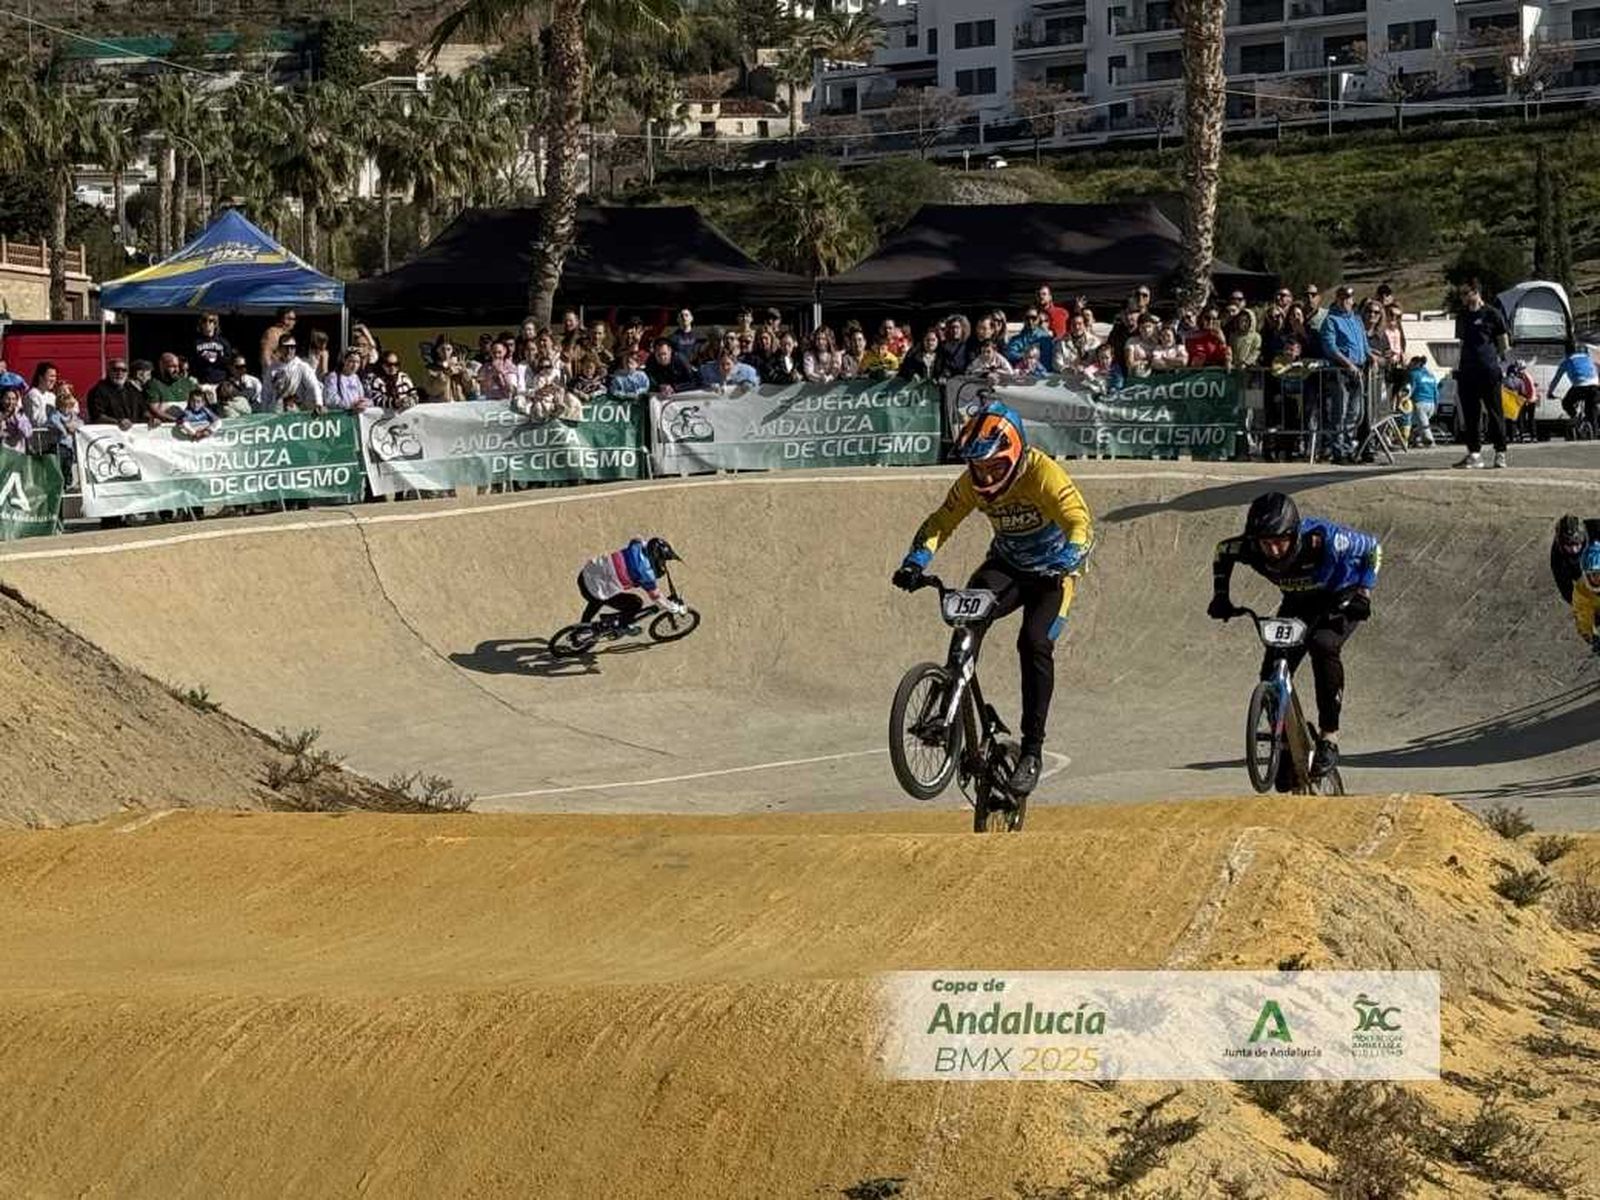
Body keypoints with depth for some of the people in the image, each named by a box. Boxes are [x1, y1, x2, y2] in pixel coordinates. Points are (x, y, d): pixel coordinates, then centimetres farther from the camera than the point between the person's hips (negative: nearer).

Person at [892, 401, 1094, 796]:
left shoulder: (1044, 475, -28)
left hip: (1051, 570, -4)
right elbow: (940, 522, -9)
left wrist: (1069, 560, -56)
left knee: (1035, 642, -25)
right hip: (1006, 564, 4)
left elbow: (1080, 524, -36)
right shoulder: (973, 483, -13)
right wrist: (916, 561, -27)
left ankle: (1032, 751, -18)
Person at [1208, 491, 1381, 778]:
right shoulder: (1251, 548, -27)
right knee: (1272, 676, -10)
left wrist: (1363, 593, -26)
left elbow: (1372, 548, -18)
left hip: (1341, 600, -4)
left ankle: (1329, 738, -29)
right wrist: (1220, 596, -10)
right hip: (1299, 602, 4)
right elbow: (1223, 551, -2)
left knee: (1323, 645, -34)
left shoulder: (1323, 540, -36)